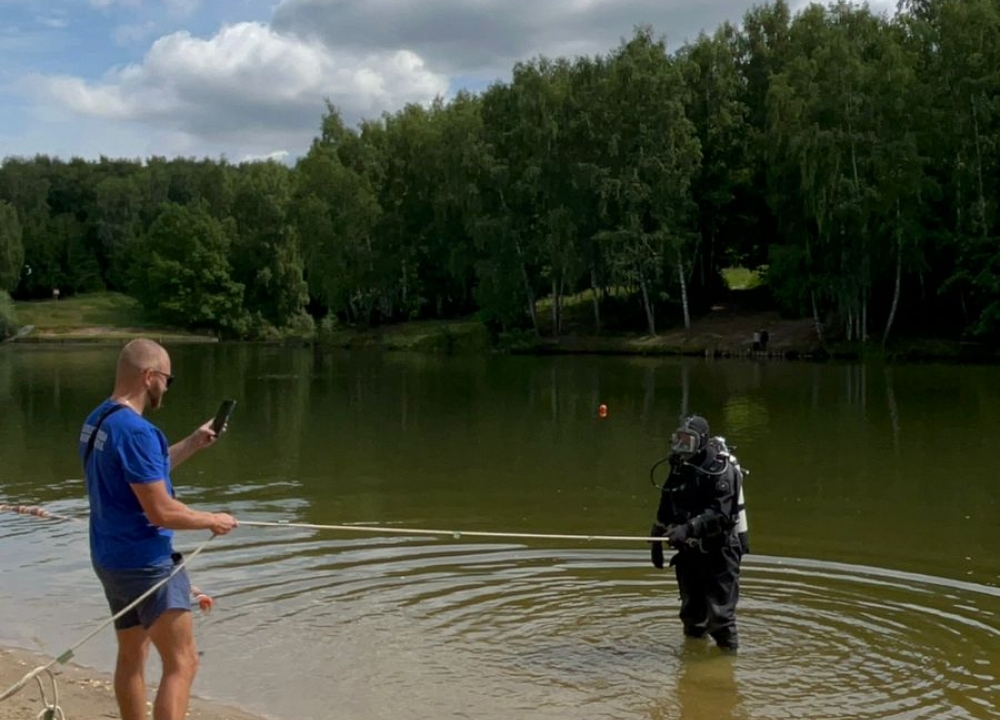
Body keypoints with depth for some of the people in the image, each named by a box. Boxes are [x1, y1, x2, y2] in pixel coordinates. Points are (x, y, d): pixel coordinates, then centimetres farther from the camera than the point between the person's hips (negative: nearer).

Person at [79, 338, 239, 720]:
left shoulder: (96, 420, 7)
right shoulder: (135, 430, -23)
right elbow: (161, 512, -24)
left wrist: (192, 444, 16)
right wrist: (213, 520, -9)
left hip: (111, 558, 10)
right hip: (145, 563, -10)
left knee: (131, 656, 19)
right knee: (182, 663, -5)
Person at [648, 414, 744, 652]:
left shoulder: (721, 471, -16)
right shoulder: (679, 468, 8)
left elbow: (719, 514, -26)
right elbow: (665, 509, 17)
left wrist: (688, 528, -37)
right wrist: (656, 541, 18)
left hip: (718, 552, -7)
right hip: (689, 551, 7)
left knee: (720, 614, -6)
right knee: (691, 612, 18)